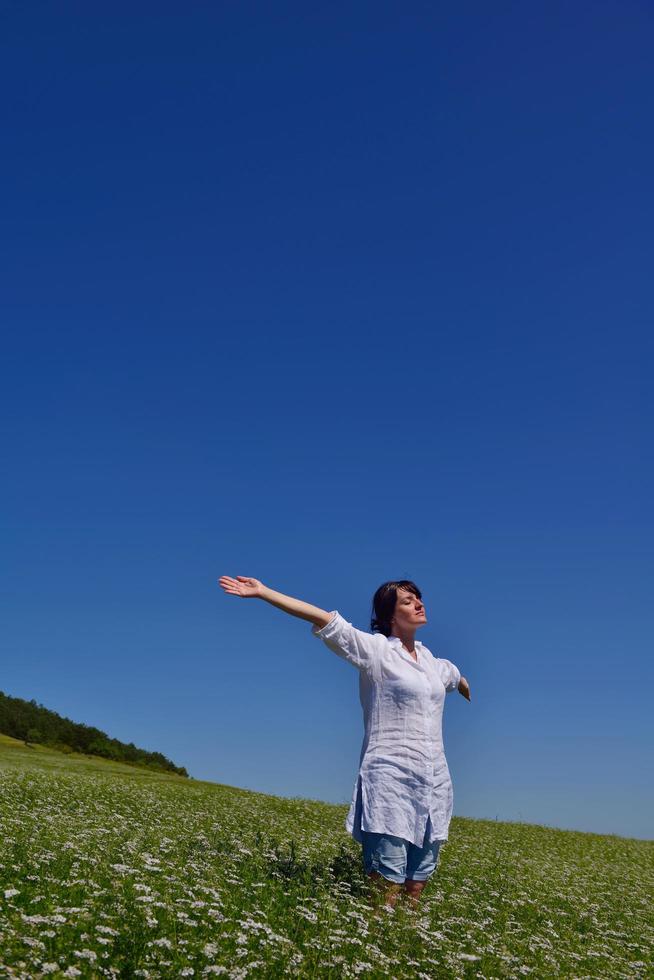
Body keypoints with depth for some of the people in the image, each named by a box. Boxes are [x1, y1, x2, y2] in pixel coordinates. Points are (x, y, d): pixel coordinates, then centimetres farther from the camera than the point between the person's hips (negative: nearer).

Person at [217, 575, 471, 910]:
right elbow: (323, 619, -11)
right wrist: (262, 592, -17)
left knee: (417, 885, 7)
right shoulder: (374, 649, -2)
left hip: (433, 784, 6)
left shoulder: (432, 661, 16)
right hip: (389, 780, -6)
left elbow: (457, 678, 39)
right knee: (386, 887, -9)